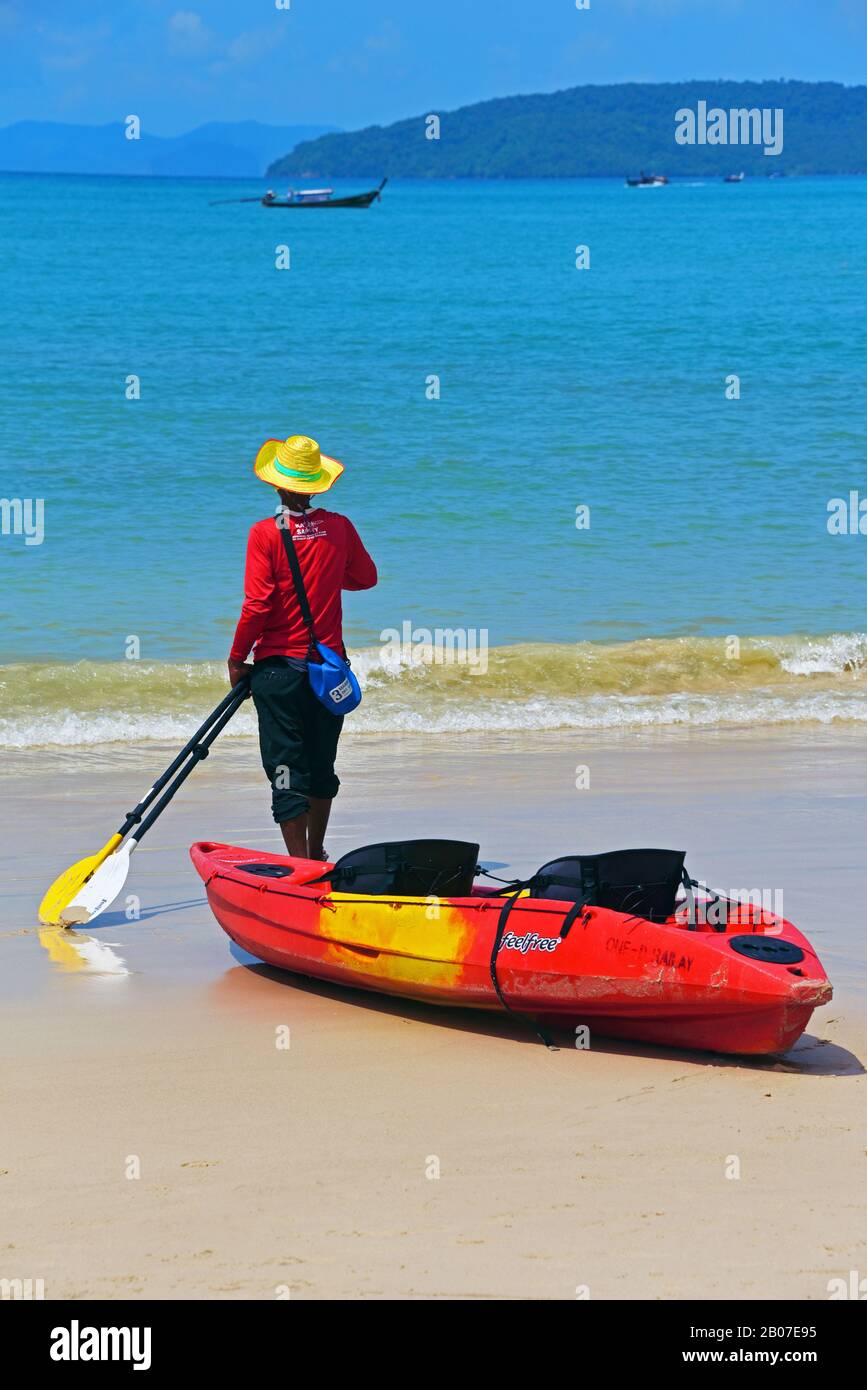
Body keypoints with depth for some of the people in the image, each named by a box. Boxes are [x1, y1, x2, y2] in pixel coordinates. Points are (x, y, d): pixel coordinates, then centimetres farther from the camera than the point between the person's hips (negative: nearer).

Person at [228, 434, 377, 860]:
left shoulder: (266, 533, -13)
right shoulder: (340, 527, -2)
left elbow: (257, 605, -15)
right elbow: (366, 577, 13)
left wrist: (237, 660, -4)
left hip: (278, 666, -4)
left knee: (285, 767, 0)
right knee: (321, 764, 18)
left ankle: (299, 864, -3)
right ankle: (316, 855, 32)